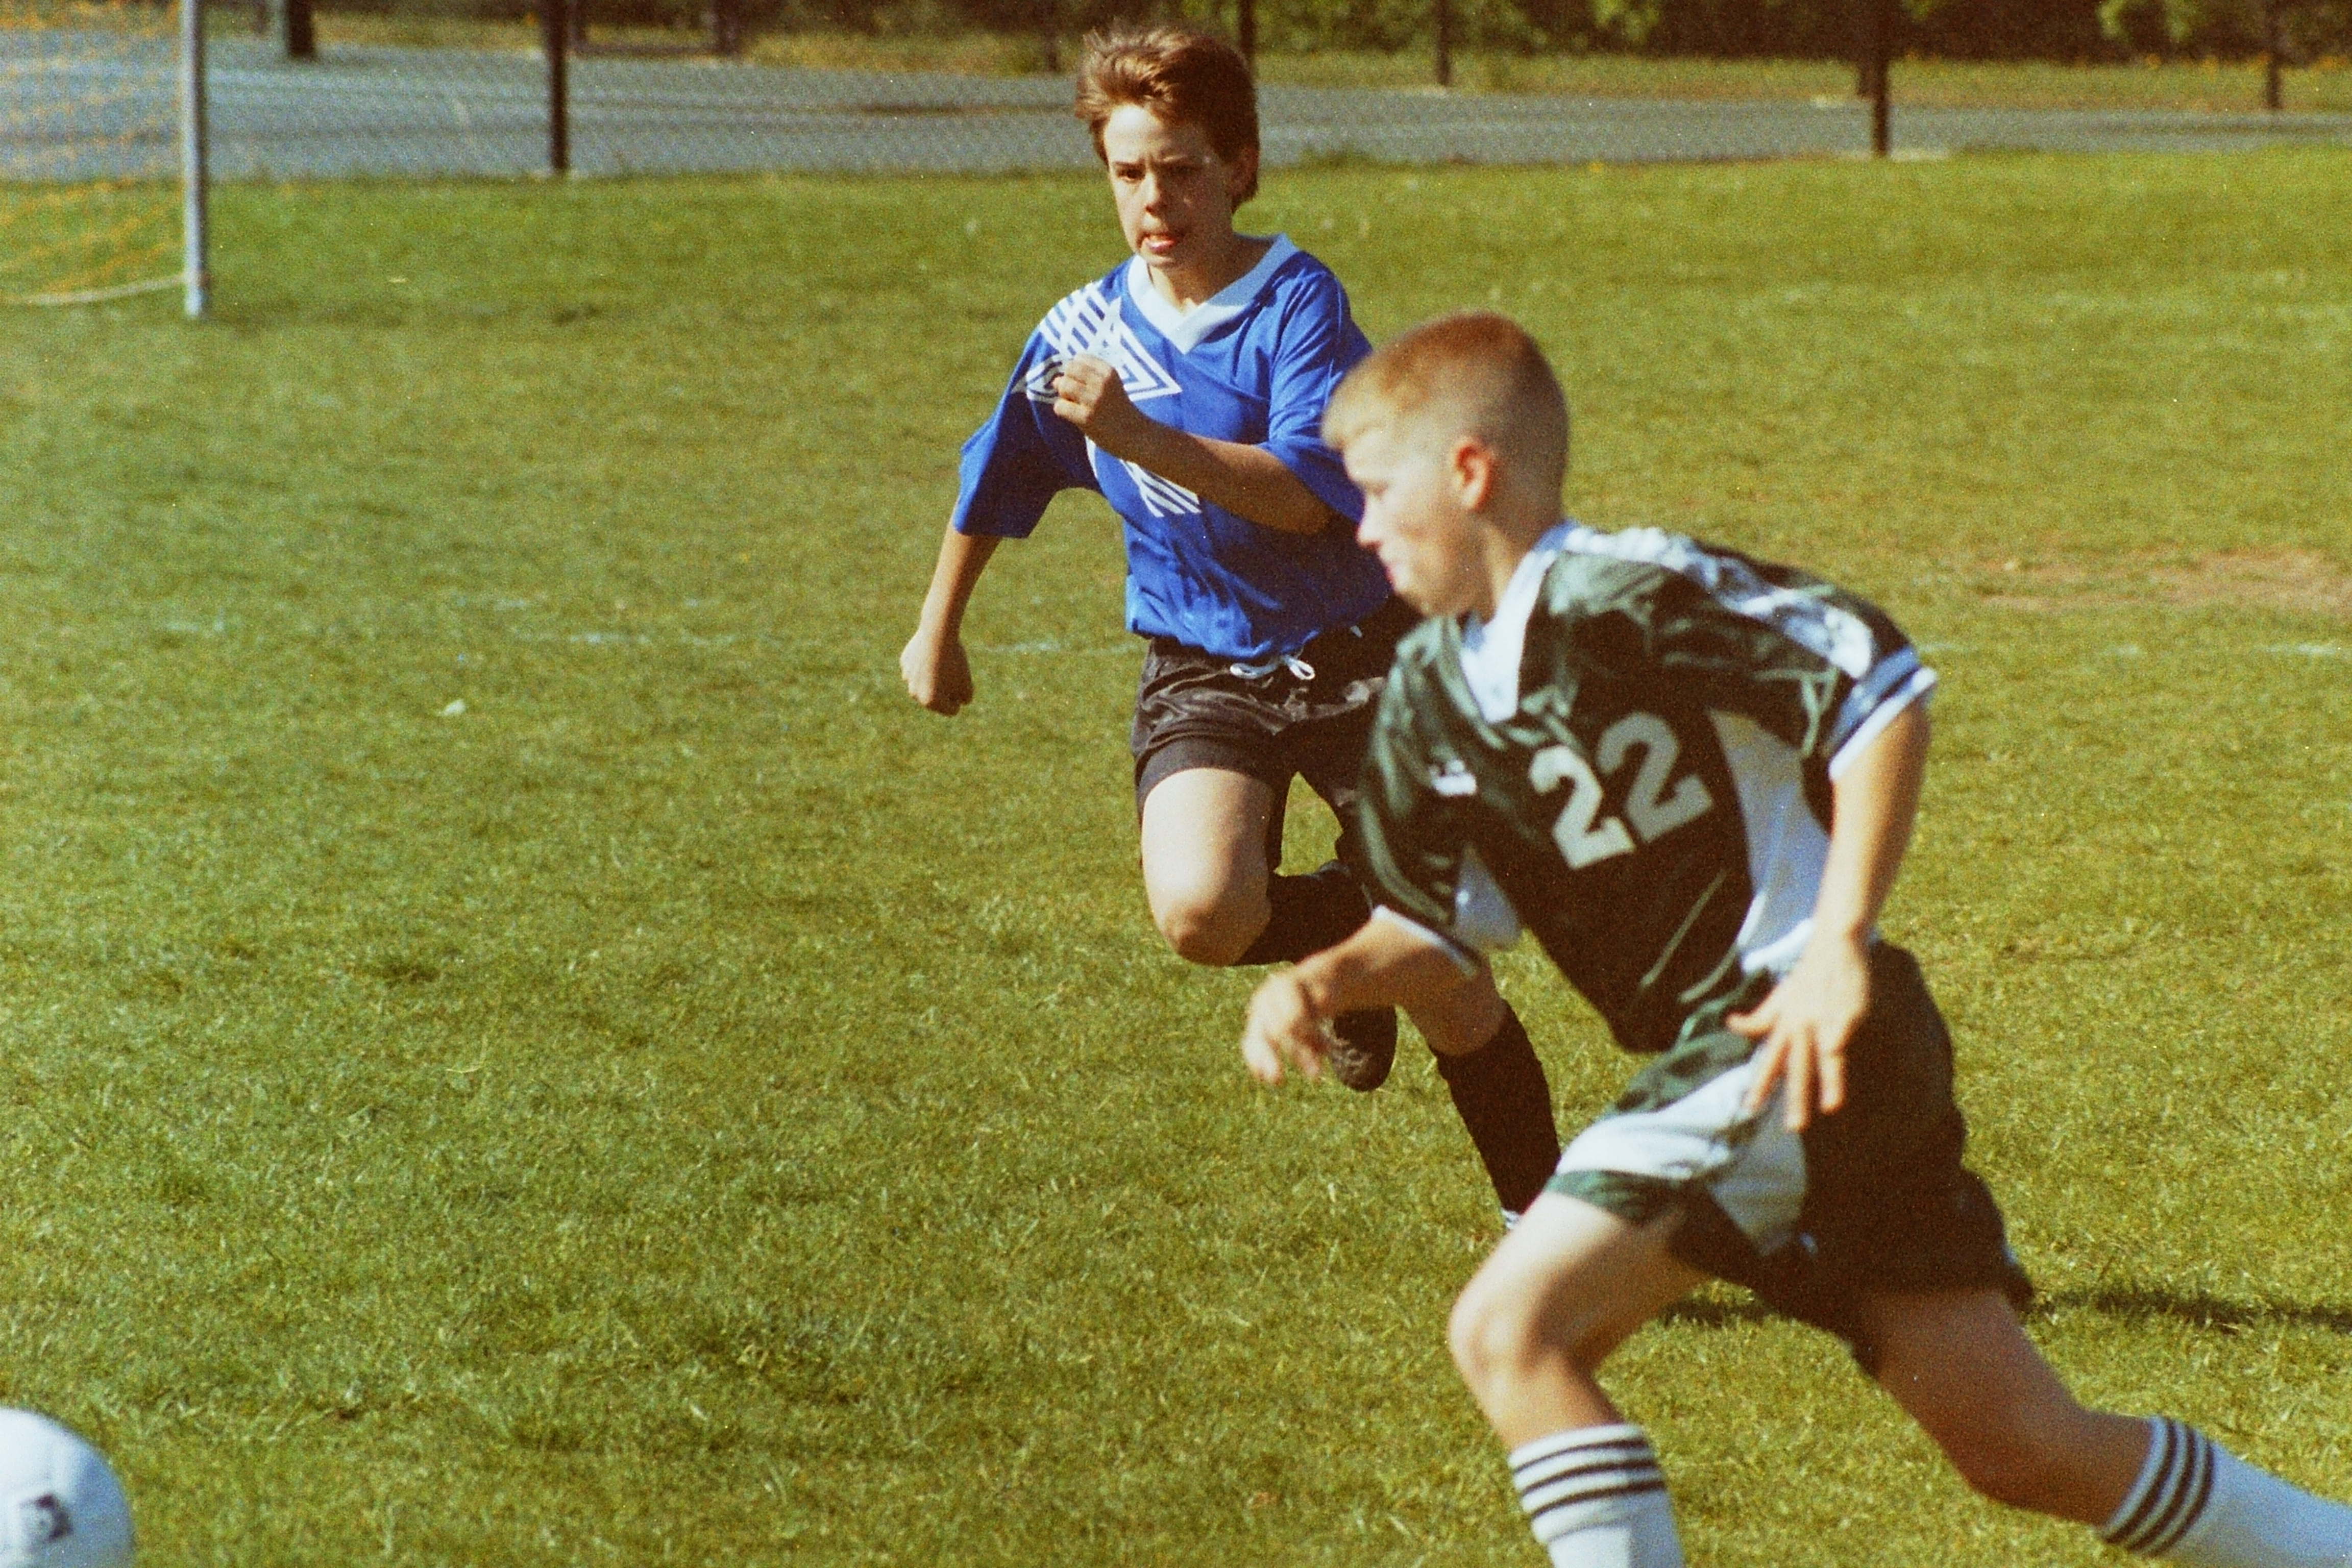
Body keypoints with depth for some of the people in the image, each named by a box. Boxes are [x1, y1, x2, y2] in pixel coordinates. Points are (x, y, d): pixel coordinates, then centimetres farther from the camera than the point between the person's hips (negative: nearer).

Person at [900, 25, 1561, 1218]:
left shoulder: (1297, 303, -14)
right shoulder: (1086, 330, -1)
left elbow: (1300, 495, -28)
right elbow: (994, 480, 17)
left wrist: (1139, 437, -39)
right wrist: (939, 629, 27)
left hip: (1353, 657, -3)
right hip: (1200, 668, 3)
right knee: (1201, 910, -27)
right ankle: (1338, 939, 9)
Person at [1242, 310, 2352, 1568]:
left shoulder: (1618, 596, -16)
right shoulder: (1431, 695, 10)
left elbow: (1882, 685, -19)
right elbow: (1441, 932, 17)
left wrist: (1839, 941, -22)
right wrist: (1326, 980, -3)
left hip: (1804, 1037, -9)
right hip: (1718, 1061, 9)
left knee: (1509, 1332, -16)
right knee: (2024, 1451, 9)